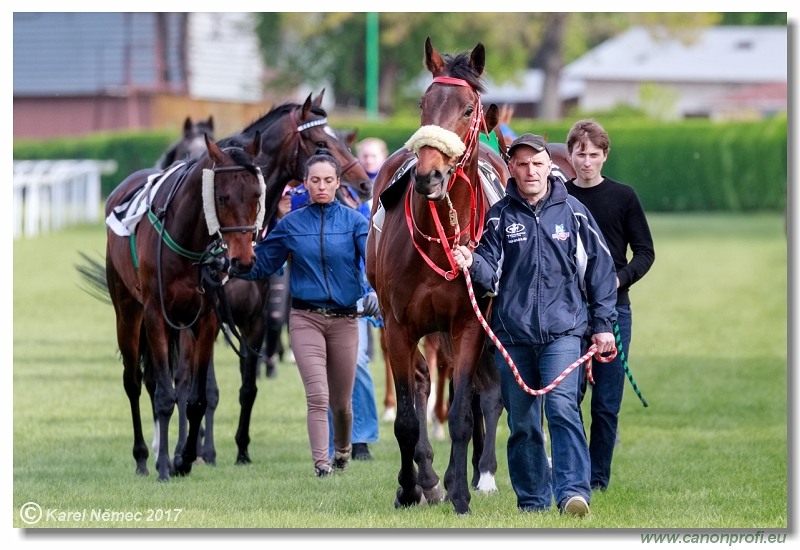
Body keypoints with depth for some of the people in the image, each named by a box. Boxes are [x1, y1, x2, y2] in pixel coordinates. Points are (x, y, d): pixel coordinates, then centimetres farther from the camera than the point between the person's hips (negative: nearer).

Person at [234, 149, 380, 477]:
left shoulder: (354, 221, 0)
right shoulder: (291, 225, 4)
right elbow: (261, 265, 10)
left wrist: (375, 290, -33)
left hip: (344, 320, 1)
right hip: (305, 318, -1)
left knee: (341, 401, 12)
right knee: (318, 395, -15)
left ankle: (343, 451, 39)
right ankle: (320, 464, -13)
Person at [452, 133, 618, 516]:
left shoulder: (573, 212, 5)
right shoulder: (499, 216, 5)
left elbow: (600, 269, 9)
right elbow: (491, 273, 0)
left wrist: (603, 324, 5)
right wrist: (473, 264, -23)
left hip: (563, 331, -2)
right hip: (512, 335, 2)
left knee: (562, 406, -19)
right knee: (522, 422, 7)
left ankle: (573, 491, -24)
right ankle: (532, 500, 17)